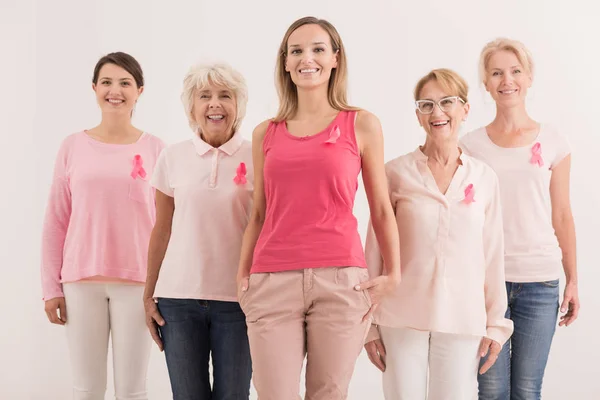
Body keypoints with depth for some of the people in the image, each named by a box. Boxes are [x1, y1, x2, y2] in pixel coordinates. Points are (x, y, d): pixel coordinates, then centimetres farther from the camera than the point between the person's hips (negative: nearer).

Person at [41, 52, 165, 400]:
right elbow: (56, 222, 6)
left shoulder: (154, 148, 1)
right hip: (81, 281, 1)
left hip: (137, 282, -1)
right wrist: (51, 286, 3)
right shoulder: (73, 146, 4)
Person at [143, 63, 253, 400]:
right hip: (178, 298, 2)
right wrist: (148, 296, 9)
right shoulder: (173, 157, 4)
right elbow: (161, 232, 10)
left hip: (237, 299, -1)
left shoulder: (256, 157, -1)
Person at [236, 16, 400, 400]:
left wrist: (393, 275, 3)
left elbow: (381, 210, 9)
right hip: (272, 282, 2)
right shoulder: (265, 133, 12)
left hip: (341, 280, -1)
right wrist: (243, 277, 10)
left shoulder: (362, 125, 6)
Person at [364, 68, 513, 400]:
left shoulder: (484, 178, 4)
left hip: (462, 321, 1)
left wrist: (496, 323, 7)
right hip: (402, 318, -1)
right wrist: (369, 323, 1)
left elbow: (493, 253, 8)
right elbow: (375, 250, 1)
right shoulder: (396, 173, -2)